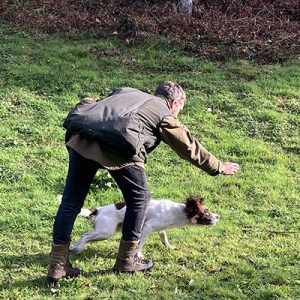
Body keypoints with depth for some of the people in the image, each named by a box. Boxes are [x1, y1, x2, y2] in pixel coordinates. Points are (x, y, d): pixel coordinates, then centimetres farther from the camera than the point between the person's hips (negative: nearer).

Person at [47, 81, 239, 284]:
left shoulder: (126, 92, 36)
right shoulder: (165, 115, 21)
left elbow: (86, 104, 34)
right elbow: (190, 147, 28)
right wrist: (219, 168, 39)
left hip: (80, 137, 6)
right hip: (117, 147, -5)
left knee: (71, 200, 13)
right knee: (139, 198, 17)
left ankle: (57, 266, 15)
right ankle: (126, 260, 26)